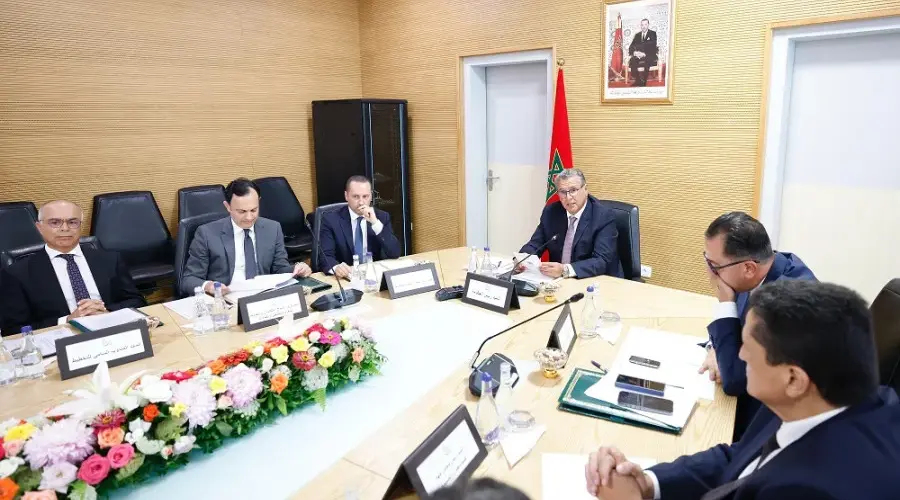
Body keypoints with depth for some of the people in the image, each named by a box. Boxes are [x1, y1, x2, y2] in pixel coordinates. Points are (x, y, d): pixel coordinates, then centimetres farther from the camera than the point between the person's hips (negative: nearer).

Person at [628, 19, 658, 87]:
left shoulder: (653, 34, 4)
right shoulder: (637, 35, 16)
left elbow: (652, 46, -10)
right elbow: (631, 47, 7)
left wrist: (644, 54, -25)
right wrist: (634, 52, -17)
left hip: (650, 56, -3)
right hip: (638, 55, 4)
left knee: (646, 61, -38)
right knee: (632, 60, -29)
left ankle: (643, 82, -32)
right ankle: (637, 81, -23)